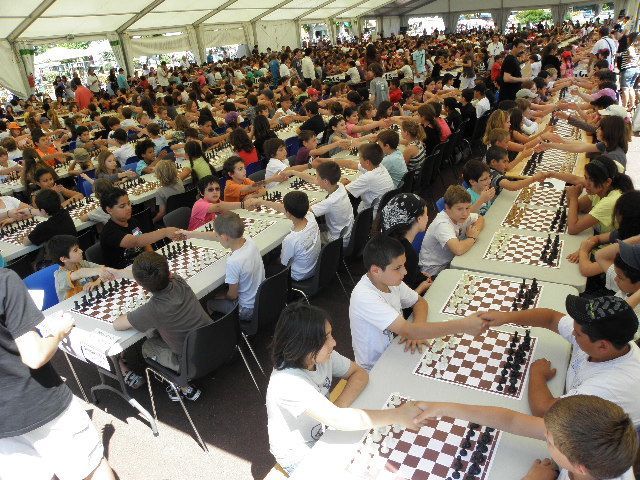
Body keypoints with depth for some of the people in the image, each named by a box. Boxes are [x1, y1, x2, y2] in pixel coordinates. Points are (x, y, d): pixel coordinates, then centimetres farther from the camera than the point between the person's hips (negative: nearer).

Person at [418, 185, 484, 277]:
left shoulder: (458, 215, -4)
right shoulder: (442, 224, -29)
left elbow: (480, 218, 15)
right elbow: (458, 249, -43)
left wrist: (475, 230, -8)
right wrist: (472, 238, -21)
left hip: (450, 261, 8)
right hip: (434, 269, -8)